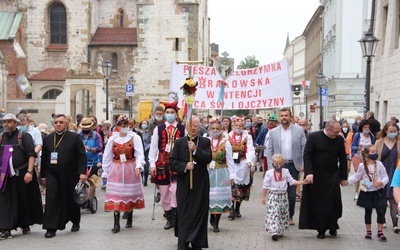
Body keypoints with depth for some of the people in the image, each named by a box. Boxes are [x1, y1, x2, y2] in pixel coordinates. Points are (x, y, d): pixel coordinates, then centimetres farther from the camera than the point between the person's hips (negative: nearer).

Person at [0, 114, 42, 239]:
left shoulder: (24, 136, -4)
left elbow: (31, 154, -10)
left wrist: (29, 171, -19)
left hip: (23, 174, -3)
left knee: (25, 200, 8)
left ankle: (25, 225, 23)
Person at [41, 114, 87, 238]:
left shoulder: (75, 137, 0)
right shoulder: (47, 139, 9)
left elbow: (82, 156, -4)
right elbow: (44, 158, 11)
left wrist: (82, 172, -12)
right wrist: (43, 176, 9)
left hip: (70, 175, -2)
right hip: (52, 175, 2)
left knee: (71, 199, 10)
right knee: (52, 199, -7)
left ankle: (76, 222, 33)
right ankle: (51, 228, -5)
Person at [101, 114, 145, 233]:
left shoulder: (135, 137, -4)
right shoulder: (112, 139, 2)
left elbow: (139, 154, -10)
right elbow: (107, 157, 8)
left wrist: (138, 166, -26)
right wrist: (105, 172, 9)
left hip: (130, 169, -1)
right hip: (116, 170, 1)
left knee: (130, 194, 9)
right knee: (116, 196, -5)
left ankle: (129, 219, 26)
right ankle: (116, 224, -5)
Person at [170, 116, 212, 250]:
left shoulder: (205, 142, 3)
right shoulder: (179, 142, 4)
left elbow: (208, 158, -11)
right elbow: (172, 162, 0)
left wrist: (195, 149, -22)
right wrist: (185, 166, -16)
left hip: (200, 184, 0)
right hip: (184, 184, 0)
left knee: (199, 213, 3)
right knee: (184, 214, 2)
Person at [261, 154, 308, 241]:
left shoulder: (286, 172, 4)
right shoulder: (269, 173, -4)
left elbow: (292, 181, 4)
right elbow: (265, 186, 0)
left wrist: (303, 182, -6)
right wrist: (263, 197, 0)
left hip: (283, 195, 4)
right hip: (273, 196, -4)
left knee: (283, 213, 8)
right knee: (273, 213, -13)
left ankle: (280, 231, 19)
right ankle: (274, 231, -19)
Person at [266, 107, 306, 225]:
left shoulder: (299, 130, 3)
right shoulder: (273, 132, 5)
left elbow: (304, 148, 3)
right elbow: (269, 150, 4)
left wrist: (303, 164, -5)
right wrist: (271, 167, -4)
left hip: (293, 166, 0)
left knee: (292, 193, 5)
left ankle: (290, 216, 17)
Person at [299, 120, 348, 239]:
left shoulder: (339, 140, 1)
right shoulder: (313, 137, -9)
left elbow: (342, 159, 8)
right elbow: (307, 156, -11)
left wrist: (343, 177, 7)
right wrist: (309, 173, -21)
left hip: (332, 177, 2)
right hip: (316, 177, -2)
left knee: (334, 202, -3)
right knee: (318, 203, 3)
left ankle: (332, 226, 17)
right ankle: (321, 230, 12)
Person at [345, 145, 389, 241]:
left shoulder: (379, 164, -7)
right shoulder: (362, 166, -7)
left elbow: (386, 177, -3)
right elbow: (356, 177, 6)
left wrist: (381, 182, -21)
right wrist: (347, 181, -4)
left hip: (378, 192, 0)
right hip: (367, 193, 0)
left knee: (380, 211, -4)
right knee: (368, 212, 10)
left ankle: (380, 232, 9)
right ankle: (368, 232, 24)